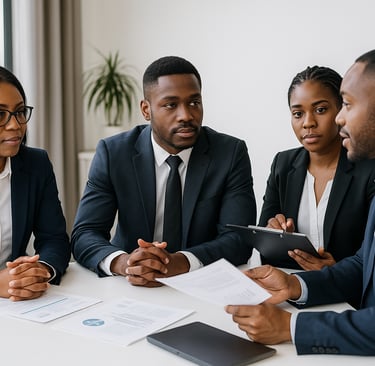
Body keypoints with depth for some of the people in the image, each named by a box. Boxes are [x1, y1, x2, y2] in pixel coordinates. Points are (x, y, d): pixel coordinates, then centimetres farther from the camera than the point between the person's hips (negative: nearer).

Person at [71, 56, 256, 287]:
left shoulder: (232, 153, -6)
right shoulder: (113, 152, -4)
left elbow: (239, 239, -11)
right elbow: (84, 235, -8)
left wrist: (180, 262, -30)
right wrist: (122, 263, -30)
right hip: (131, 288, 1)